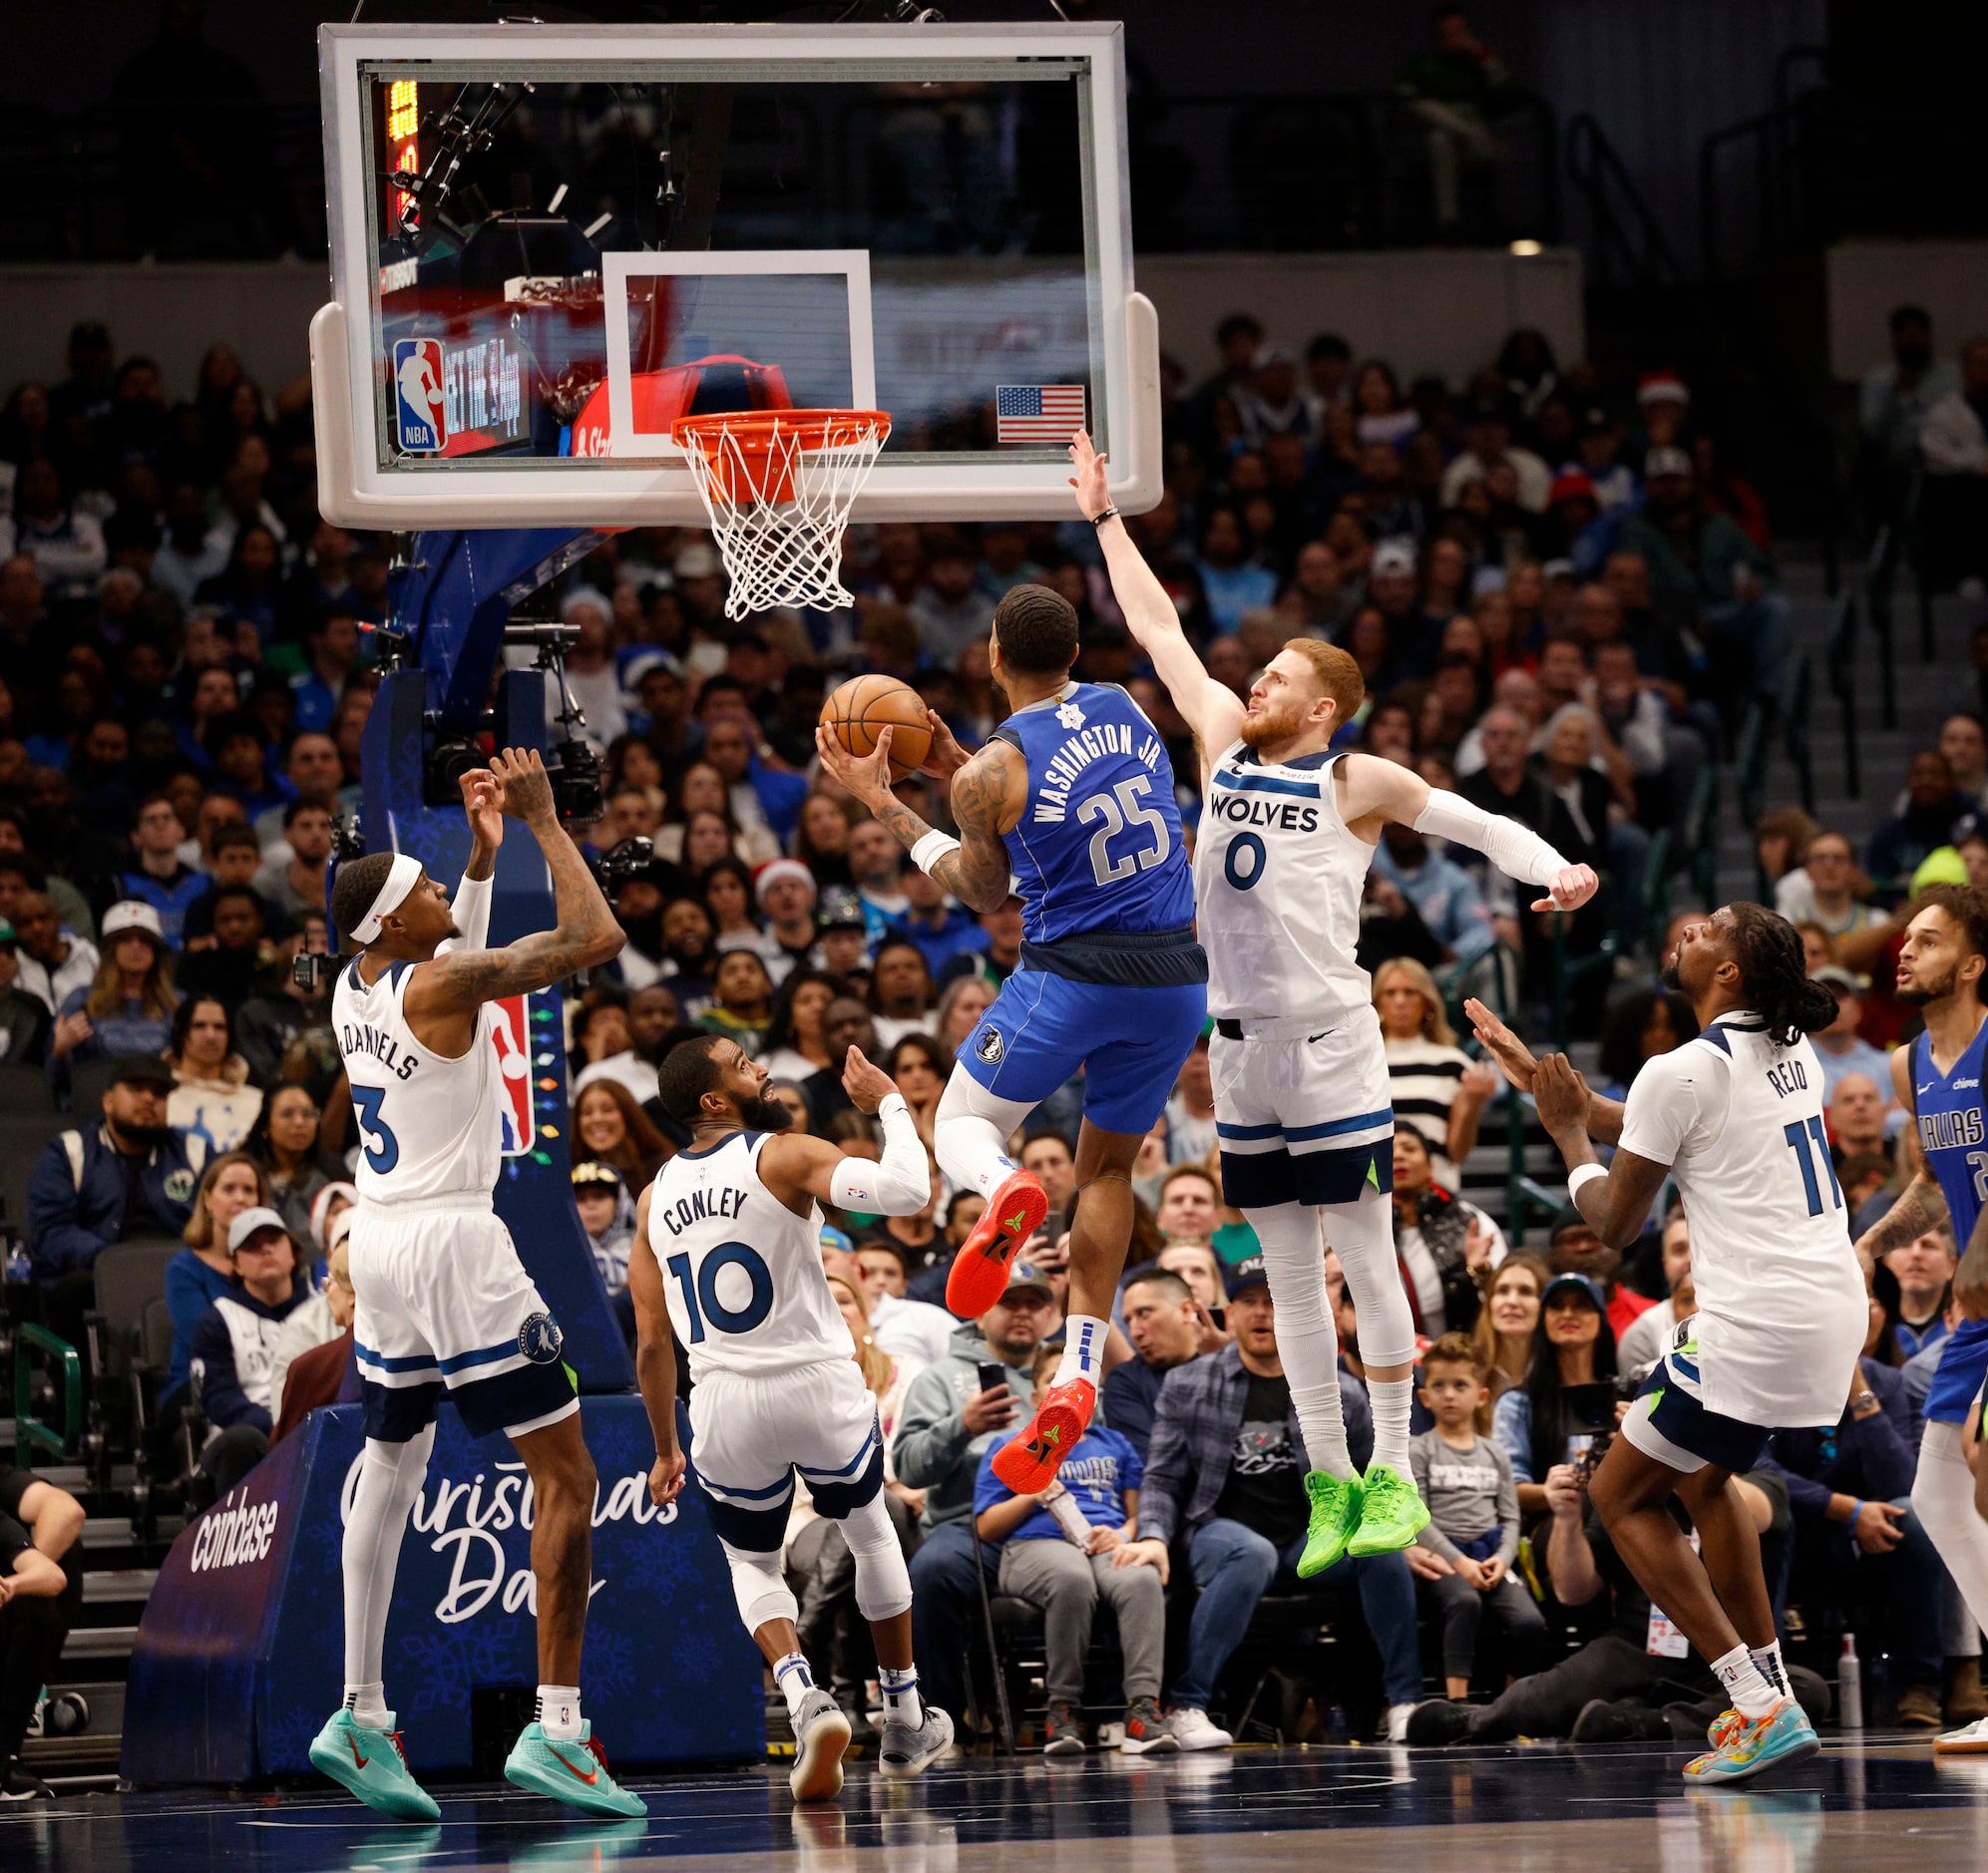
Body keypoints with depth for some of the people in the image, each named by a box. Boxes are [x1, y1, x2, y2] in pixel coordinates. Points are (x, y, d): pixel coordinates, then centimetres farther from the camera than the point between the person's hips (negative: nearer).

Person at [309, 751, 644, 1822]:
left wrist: (483, 855, 24)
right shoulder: (441, 985, -17)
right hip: (452, 1242, -9)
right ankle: (555, 1728, -13)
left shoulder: (355, 988, 8)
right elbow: (595, 940, -21)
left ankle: (360, 1719, 19)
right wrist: (543, 822, -13)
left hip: (379, 1241, 9)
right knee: (565, 1479, -5)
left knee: (390, 1469, 20)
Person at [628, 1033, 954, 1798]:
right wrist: (888, 1102, -6)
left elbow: (652, 1344, 9)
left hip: (724, 1404, 3)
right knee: (871, 1535, 25)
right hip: (821, 1389, -2)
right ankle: (905, 1722, 33)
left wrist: (665, 1449, 20)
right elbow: (905, 1190, -23)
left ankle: (805, 1698, -5)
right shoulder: (786, 1156, -9)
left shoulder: (655, 1199, 6)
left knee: (752, 1563, 24)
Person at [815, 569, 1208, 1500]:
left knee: (963, 1125, 16)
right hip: (1174, 976, 4)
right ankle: (1077, 1376, 7)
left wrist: (882, 804, 12)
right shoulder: (1123, 709, 5)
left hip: (1070, 972, -4)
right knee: (1107, 1167, 20)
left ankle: (1006, 1189, -23)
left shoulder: (990, 776, -10)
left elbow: (983, 891, 8)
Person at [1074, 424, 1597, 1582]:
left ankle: (1395, 1475, 3)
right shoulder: (1225, 741, 9)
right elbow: (1159, 629, 16)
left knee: (1367, 1260, -2)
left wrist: (1554, 871, -21)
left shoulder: (1359, 783, -4)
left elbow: (1483, 826, -2)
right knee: (1288, 1272, 7)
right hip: (1241, 1045, 6)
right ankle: (1328, 1483, 11)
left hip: (1330, 1042, -6)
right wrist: (1104, 517, 19)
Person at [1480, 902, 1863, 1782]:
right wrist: (1551, 1083, 31)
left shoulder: (1682, 1073, -13)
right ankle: (1770, 1693, 26)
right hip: (1836, 1308, 9)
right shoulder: (1792, 1051, 12)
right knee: (1702, 1474, 30)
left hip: (1756, 1327, -9)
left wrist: (1569, 1130, 11)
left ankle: (1761, 1711, -4)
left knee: (1623, 1495, 6)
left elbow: (1614, 1223, -3)